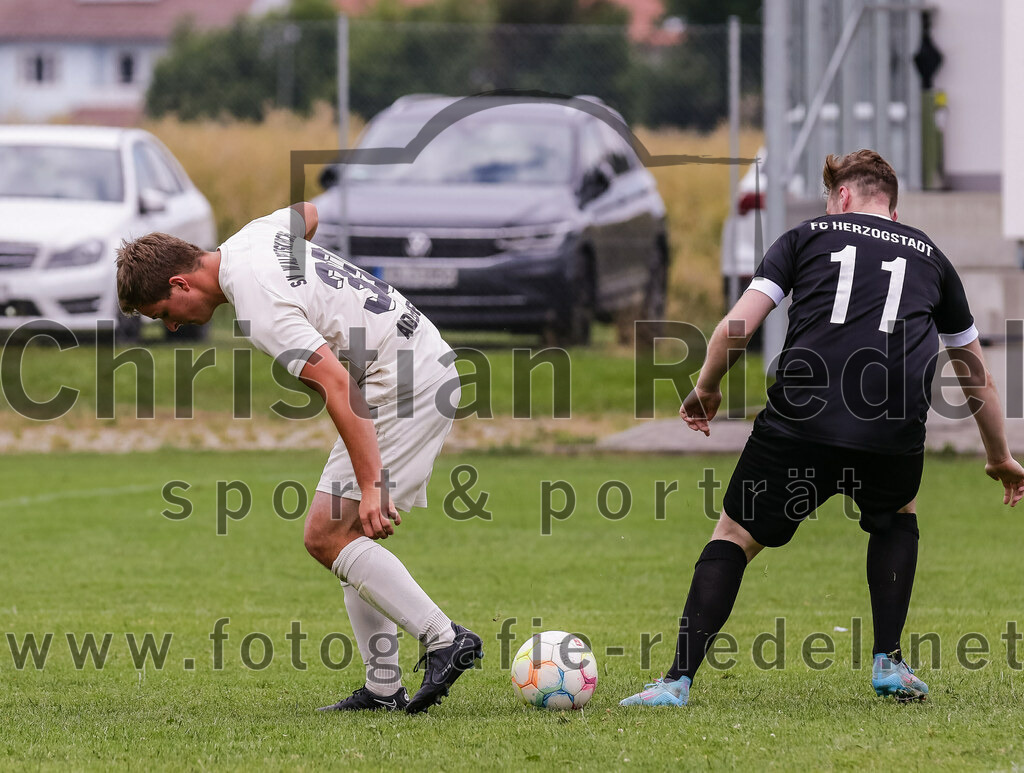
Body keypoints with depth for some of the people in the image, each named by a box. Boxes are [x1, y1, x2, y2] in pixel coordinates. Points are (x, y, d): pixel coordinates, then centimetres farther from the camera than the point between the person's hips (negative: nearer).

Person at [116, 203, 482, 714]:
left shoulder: (260, 310, -23)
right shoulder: (253, 236, 5)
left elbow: (339, 389, -29)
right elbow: (307, 213, 28)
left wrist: (371, 486, -31)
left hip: (409, 383, -10)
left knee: (326, 536, -11)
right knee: (351, 536, 9)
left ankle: (444, 638, -12)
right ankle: (383, 687, 6)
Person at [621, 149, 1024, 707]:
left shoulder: (806, 236, 20)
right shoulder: (930, 258, 27)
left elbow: (737, 327, 8)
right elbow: (978, 379, 35)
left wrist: (705, 390, 26)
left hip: (799, 421, -2)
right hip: (894, 433, 2)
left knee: (734, 537, 12)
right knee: (897, 517, 32)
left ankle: (678, 681, 1)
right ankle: (888, 664, 21)